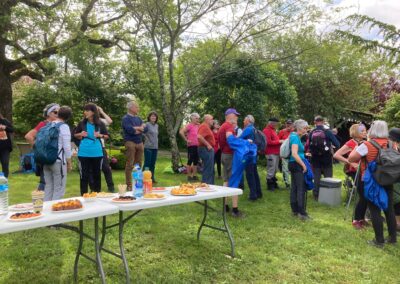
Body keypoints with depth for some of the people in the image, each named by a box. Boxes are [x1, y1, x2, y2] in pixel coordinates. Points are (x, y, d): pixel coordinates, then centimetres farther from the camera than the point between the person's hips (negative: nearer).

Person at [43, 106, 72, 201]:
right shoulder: (64, 126, -8)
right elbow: (66, 146, -11)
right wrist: (69, 162, -3)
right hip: (58, 161, -6)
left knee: (48, 187, 13)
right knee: (59, 188, 1)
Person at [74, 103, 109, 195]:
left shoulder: (100, 124, -1)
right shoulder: (82, 123, 1)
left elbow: (107, 136, 8)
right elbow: (75, 135, 13)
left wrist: (100, 135, -11)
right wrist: (80, 134, -8)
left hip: (97, 153, 1)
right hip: (84, 153, 0)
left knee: (97, 174, 11)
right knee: (84, 174, 2)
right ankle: (83, 195, 10)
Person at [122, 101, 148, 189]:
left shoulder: (138, 118, 17)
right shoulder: (125, 118, -5)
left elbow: (146, 129, 7)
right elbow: (130, 130, -19)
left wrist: (136, 129, -9)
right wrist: (140, 128, -4)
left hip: (140, 143, 7)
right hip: (130, 142, -7)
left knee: (138, 164, 10)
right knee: (130, 164, -5)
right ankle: (129, 185, -1)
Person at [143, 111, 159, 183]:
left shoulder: (156, 125, 13)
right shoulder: (147, 124, -8)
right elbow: (143, 133, -14)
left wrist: (156, 144, 14)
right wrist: (147, 140, -9)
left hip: (155, 147, 6)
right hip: (148, 147, -6)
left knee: (153, 163, 12)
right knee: (147, 163, -4)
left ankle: (152, 178, 20)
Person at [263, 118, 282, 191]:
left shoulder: (273, 130, 21)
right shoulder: (267, 130, -11)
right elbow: (268, 142, -19)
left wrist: (280, 141, 11)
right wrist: (279, 141, -15)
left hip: (276, 153, 10)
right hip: (271, 153, -10)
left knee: (275, 170, 14)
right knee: (271, 170, -5)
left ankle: (274, 183, 23)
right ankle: (270, 185, 3)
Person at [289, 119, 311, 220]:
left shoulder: (294, 136, 13)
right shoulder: (295, 137, -16)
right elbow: (294, 154, -25)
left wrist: (303, 154, 18)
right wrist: (303, 165, -18)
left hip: (294, 164, 10)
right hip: (297, 164, -10)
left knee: (294, 187, 12)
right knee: (301, 189, -7)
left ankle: (295, 210, 19)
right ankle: (302, 213, -4)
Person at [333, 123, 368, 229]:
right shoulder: (351, 143, -9)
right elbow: (336, 155, -16)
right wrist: (351, 163, -19)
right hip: (356, 172, -6)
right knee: (363, 197, -6)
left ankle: (361, 218, 27)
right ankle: (356, 220, 11)